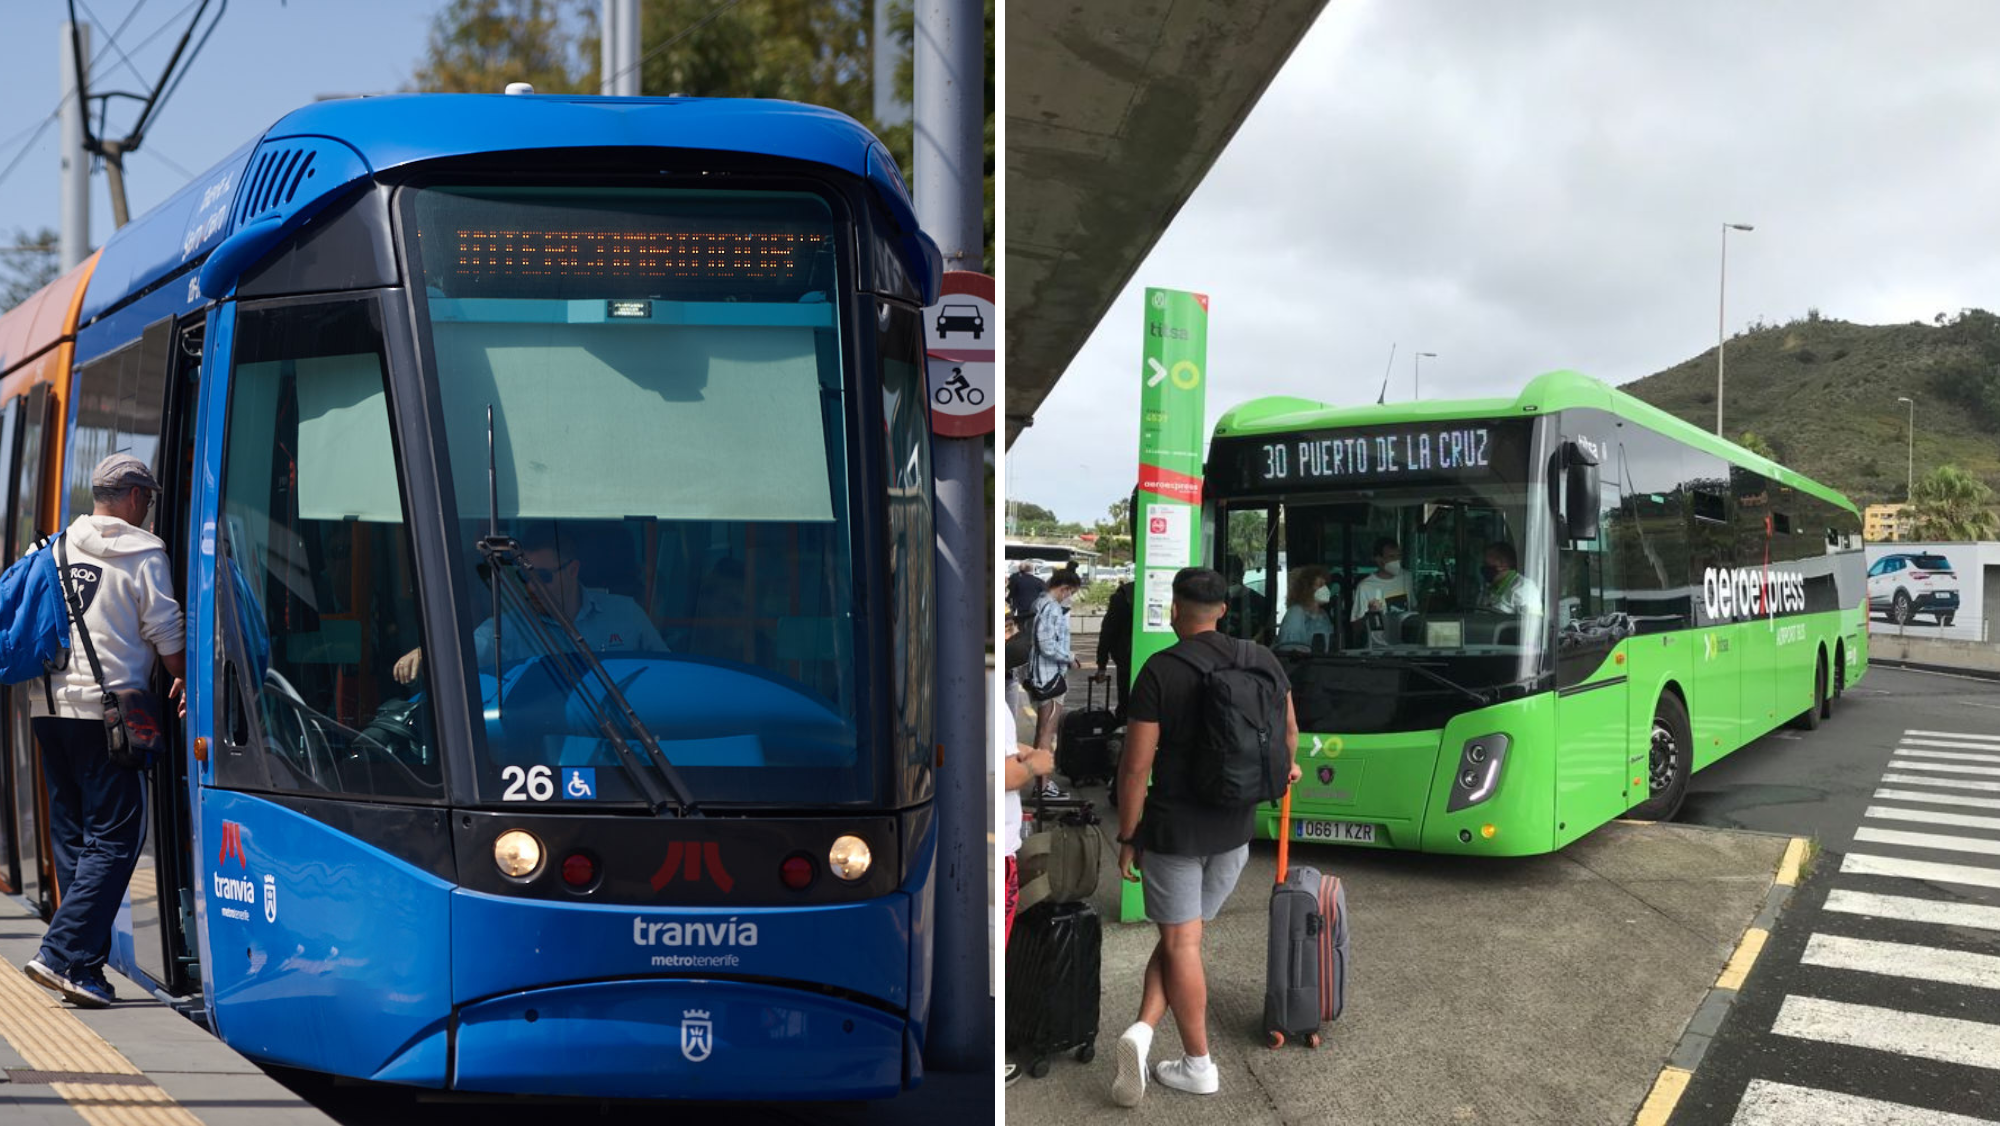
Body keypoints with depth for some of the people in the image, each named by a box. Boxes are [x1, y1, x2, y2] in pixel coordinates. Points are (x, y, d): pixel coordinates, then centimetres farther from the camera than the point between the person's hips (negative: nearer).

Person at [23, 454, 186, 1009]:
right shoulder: (144, 554, -4)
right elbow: (166, 636, -4)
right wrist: (186, 680, 12)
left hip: (48, 707, 7)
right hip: (106, 709, -7)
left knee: (72, 836, 11)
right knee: (113, 837, -3)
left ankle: (85, 969, 13)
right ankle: (62, 955, -11)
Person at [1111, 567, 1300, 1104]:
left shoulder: (1161, 670, -14)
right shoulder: (1261, 659, -1)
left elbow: (1136, 765, -15)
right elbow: (1289, 728, 15)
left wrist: (1127, 837, -4)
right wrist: (1287, 766, 38)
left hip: (1173, 827, -4)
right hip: (1235, 824, 4)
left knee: (1181, 942, 7)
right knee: (1181, 933, 16)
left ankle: (1198, 1065, 11)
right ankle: (1144, 1029, 4)